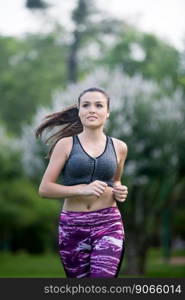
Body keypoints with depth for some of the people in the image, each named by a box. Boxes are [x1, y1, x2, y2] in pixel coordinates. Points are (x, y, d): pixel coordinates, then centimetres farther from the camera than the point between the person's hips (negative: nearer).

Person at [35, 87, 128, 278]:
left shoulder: (119, 147, 8)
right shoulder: (66, 144, 1)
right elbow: (44, 189, -4)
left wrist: (120, 191, 3)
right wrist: (83, 189, -17)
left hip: (108, 225, 0)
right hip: (72, 226, 0)